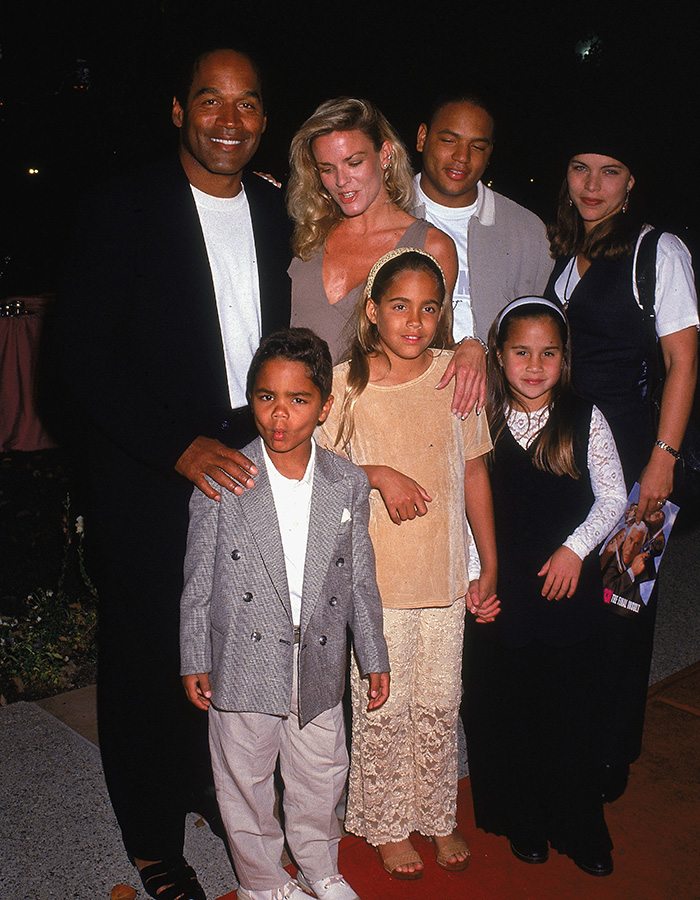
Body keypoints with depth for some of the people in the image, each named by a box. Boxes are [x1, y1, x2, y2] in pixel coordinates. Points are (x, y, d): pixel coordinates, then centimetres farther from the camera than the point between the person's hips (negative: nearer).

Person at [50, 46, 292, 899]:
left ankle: (223, 795, 39)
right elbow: (82, 352, -13)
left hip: (250, 465, 4)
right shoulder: (122, 209, -8)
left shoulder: (277, 213, 7)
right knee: (149, 658, 10)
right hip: (149, 482, -4)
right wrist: (180, 445, -20)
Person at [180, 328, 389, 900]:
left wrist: (374, 658, 8)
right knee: (246, 782, 15)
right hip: (244, 664, -2)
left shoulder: (349, 484, -5)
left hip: (320, 667, 2)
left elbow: (360, 578, 3)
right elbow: (199, 578, -5)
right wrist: (195, 660, -1)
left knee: (321, 778, 19)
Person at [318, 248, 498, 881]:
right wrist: (372, 477, -19)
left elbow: (474, 472, 4)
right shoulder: (344, 384, -9)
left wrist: (490, 567, 7)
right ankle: (387, 825, 35)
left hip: (446, 573, 3)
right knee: (382, 709, 11)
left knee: (440, 704, 16)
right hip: (375, 578, -2)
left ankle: (439, 816, 40)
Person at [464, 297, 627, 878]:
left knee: (572, 709, 9)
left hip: (569, 585, -1)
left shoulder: (585, 420, -4)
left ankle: (580, 830, 30)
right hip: (500, 588, 1)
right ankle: (523, 823, 32)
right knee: (505, 707, 11)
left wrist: (575, 548, -12)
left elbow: (613, 497, 0)